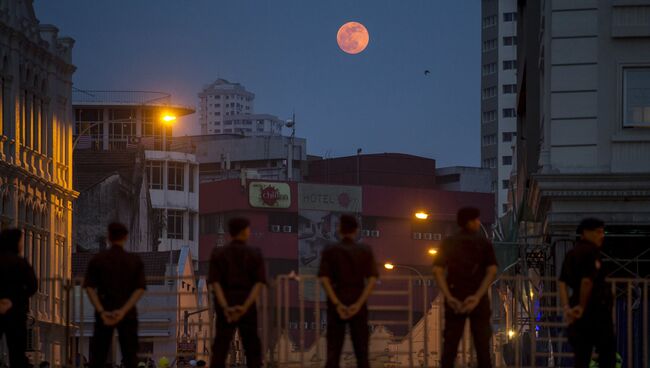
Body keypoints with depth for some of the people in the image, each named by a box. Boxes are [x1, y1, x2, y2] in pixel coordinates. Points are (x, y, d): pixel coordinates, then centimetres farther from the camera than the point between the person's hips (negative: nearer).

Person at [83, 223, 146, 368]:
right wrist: (123, 311, -13)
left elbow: (89, 288, -6)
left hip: (104, 313, 0)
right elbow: (140, 289, -6)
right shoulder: (135, 261, 3)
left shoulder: (97, 259, 3)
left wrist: (102, 311, -13)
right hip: (128, 314, 0)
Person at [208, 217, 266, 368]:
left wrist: (225, 307, -17)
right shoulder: (254, 254, 1)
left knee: (220, 349, 0)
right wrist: (245, 306, -17)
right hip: (247, 304, -1)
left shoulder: (218, 254, 3)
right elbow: (259, 283, -10)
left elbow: (215, 283, -8)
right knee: (252, 347, 7)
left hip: (225, 306, 1)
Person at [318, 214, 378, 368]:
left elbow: (324, 279, -9)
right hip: (358, 305, 1)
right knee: (361, 351, 4)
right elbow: (372, 279, -7)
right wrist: (359, 303, -11)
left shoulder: (330, 250, 1)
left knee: (333, 352, 1)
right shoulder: (365, 250, 3)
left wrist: (337, 304, -11)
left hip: (337, 304, 0)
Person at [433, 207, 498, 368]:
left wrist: (449, 297, -11)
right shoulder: (484, 244, 1)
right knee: (482, 346, 2)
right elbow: (491, 272, -11)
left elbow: (437, 271, -4)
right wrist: (477, 297, -16)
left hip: (455, 300, 2)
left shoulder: (448, 243, 7)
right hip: (478, 300, -2)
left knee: (449, 346, 2)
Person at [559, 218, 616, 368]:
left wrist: (567, 307, -4)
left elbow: (562, 284, 6)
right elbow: (587, 281, -20)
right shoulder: (591, 251, -10)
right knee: (607, 353, 0)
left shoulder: (571, 254, 16)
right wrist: (582, 306, -10)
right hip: (597, 309, -8)